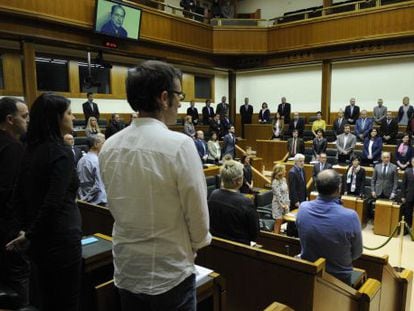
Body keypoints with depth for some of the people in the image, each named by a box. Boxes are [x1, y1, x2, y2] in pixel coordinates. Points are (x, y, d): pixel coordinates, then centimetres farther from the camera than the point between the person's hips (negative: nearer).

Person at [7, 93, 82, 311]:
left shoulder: (31, 149, 5)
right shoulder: (61, 153, -19)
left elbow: (20, 195, 11)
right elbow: (53, 203, -23)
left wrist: (27, 229, 15)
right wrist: (29, 234, -9)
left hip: (40, 240, 8)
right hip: (61, 239, -8)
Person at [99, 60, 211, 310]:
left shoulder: (109, 147, -5)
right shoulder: (180, 145, -22)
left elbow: (117, 207, 6)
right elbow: (197, 212, -14)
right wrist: (196, 244, 6)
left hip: (126, 270, 5)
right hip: (170, 273, -5)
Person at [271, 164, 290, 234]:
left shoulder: (284, 179, 5)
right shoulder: (275, 182, -18)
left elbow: (286, 192, 10)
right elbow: (278, 195, -19)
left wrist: (287, 203, 4)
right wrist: (283, 204, -17)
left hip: (285, 204, 7)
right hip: (278, 204, -7)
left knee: (281, 221, 13)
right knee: (278, 221, 1)